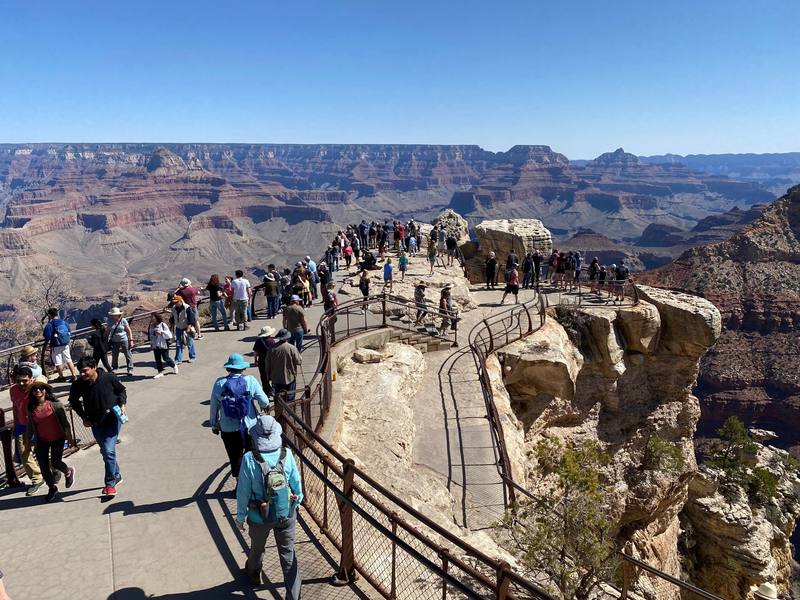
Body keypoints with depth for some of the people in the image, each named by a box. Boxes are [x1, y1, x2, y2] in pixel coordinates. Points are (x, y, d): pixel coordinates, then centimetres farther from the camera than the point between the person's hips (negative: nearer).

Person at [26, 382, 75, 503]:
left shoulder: (55, 404, -12)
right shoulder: (31, 408, -2)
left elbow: (65, 421, -7)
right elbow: (30, 426, 9)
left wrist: (69, 437, -5)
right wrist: (29, 441, 11)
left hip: (57, 438, -4)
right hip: (42, 440, 4)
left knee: (55, 463, -11)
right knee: (43, 466, 3)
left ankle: (68, 472, 25)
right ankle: (52, 488, 25)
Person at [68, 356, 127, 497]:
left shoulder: (109, 378, -18)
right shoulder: (78, 385, -12)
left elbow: (121, 390, 3)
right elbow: (74, 401, 9)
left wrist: (122, 404, -11)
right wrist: (84, 417, 3)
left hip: (112, 419, -4)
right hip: (96, 423, 4)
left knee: (109, 451, -13)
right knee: (105, 451, 17)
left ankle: (110, 484, -1)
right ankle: (116, 476, 37)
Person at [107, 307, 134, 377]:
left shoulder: (123, 321, -8)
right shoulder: (110, 321, -1)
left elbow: (129, 331, -5)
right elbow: (108, 331, 11)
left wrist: (131, 340, -8)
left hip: (124, 340, -3)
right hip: (115, 341, 3)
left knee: (128, 355, 0)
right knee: (114, 355, 11)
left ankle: (130, 369, 7)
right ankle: (114, 368, 31)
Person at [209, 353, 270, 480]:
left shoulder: (219, 383, -7)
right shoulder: (250, 380, -12)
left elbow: (214, 407, 0)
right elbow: (264, 401, -12)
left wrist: (214, 424, 14)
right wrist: (265, 406, 12)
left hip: (228, 429, 1)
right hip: (250, 426, -1)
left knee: (235, 457, 16)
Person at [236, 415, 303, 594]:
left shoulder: (249, 459, -22)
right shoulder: (286, 454, -17)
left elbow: (243, 492, -13)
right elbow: (296, 483, -5)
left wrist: (240, 516, 2)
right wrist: (297, 502, 14)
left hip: (260, 517, 0)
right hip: (287, 514, 0)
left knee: (257, 547, 28)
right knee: (288, 553, 15)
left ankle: (253, 573, 56)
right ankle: (294, 595, 20)